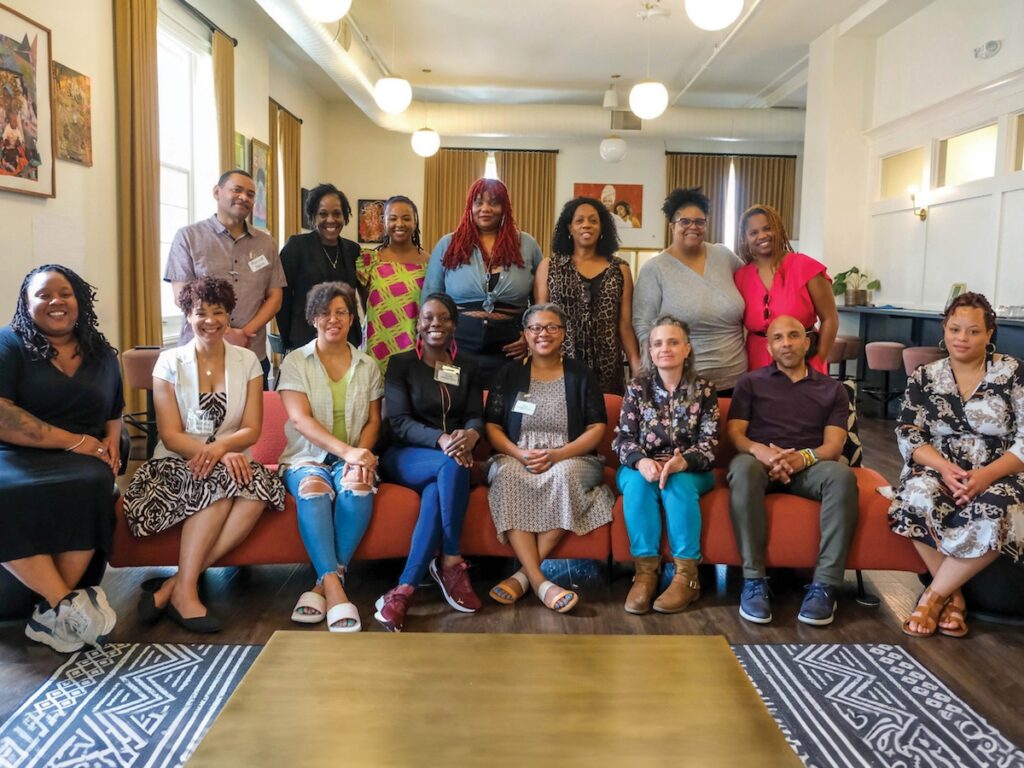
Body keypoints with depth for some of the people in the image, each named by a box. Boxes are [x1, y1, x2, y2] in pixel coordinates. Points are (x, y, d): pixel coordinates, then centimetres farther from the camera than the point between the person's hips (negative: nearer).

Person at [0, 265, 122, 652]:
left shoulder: (102, 354, 18)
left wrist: (111, 442, 6)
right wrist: (74, 440, -13)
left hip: (81, 460, 3)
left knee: (92, 487, -34)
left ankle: (52, 611, -25)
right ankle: (68, 604, -29)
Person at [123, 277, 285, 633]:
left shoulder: (247, 361, 8)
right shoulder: (170, 362, 2)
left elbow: (252, 430, 1)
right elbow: (171, 436, -6)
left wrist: (219, 447, -22)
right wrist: (221, 456, -23)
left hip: (231, 460, 2)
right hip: (177, 465, -2)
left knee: (257, 491, -32)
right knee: (220, 480, -35)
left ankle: (170, 587, -28)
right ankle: (185, 590, -28)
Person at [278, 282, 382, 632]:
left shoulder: (368, 366, 13)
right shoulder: (295, 362, 4)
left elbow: (373, 421, 9)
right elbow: (300, 419, -9)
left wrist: (360, 454, -14)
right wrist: (346, 450, -23)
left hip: (352, 457, 2)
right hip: (307, 457, -1)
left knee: (358, 488, -34)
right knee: (313, 490, -36)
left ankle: (323, 585, -28)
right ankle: (335, 588, -38)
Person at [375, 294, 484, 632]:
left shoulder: (468, 368, 15)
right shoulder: (400, 364, 3)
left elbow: (476, 416, 3)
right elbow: (399, 422, -9)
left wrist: (470, 434, -24)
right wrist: (441, 439, -28)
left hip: (451, 462, 3)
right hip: (405, 456, -2)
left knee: (437, 492, -34)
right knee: (452, 466, -36)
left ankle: (404, 589, -34)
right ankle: (452, 564, -28)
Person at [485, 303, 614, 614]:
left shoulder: (581, 375, 12)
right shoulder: (510, 373, 14)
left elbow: (597, 429, 3)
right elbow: (492, 427, 7)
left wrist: (557, 454, -14)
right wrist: (520, 454, -13)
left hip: (570, 459, -1)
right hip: (516, 458, 1)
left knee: (563, 476, -36)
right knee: (506, 475, -34)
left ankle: (526, 573, -29)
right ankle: (539, 581, -38)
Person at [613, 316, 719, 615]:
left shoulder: (704, 389, 3)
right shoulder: (637, 388, 5)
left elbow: (710, 443, -6)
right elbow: (624, 439, -3)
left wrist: (682, 461, -28)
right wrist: (641, 462, -27)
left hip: (690, 471, -1)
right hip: (642, 467, 1)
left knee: (677, 484, -34)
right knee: (637, 483, -33)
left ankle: (687, 575, -29)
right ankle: (645, 571, -32)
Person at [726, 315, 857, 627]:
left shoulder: (832, 389, 18)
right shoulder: (751, 382, 16)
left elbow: (834, 445, 5)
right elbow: (734, 433, 4)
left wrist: (803, 457, -19)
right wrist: (760, 450, -20)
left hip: (809, 465, 1)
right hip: (760, 462, -1)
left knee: (842, 475, -33)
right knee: (743, 468, -38)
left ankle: (825, 584, -32)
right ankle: (754, 580, -35)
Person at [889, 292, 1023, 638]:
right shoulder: (924, 377, 7)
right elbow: (909, 437, 2)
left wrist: (987, 474, -20)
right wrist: (944, 467, -17)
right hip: (940, 470, 1)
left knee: (992, 515, -36)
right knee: (919, 497, -34)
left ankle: (935, 595, -17)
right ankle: (953, 594, -16)